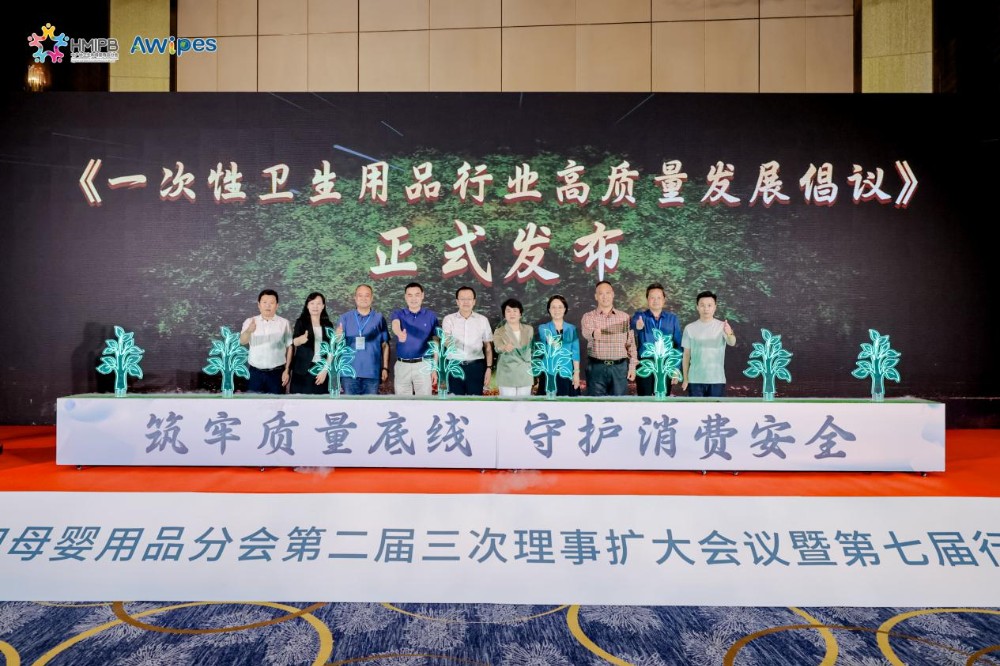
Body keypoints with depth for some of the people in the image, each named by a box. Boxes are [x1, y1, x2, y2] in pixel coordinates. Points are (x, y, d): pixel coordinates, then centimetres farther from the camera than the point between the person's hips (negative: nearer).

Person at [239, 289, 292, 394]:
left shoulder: (284, 323, 0)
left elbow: (289, 347, 3)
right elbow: (242, 341, -17)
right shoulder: (250, 321, 0)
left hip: (277, 373, 0)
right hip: (255, 372, 1)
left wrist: (287, 370, -3)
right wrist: (249, 331, -40)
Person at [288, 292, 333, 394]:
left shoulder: (328, 324, 8)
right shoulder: (301, 322, 1)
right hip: (303, 369, -2)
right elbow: (294, 342, -16)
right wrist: (301, 340, -40)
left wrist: (325, 369, -5)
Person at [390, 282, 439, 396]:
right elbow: (395, 325, -24)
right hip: (402, 366, 1)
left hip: (423, 365, -1)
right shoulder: (398, 314, 1)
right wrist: (400, 334, -48)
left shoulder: (431, 316, 2)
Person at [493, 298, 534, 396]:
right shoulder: (499, 332, -5)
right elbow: (498, 347, -26)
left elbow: (533, 350, 12)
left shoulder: (529, 330, 4)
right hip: (507, 376, -3)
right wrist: (505, 347, -49)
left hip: (525, 375, 3)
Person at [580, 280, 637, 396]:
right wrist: (593, 334, -45)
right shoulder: (588, 317, 1)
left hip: (620, 367, 2)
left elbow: (631, 343, 9)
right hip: (596, 367, -2)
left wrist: (632, 366, 2)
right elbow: (586, 332, -21)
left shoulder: (624, 317, 8)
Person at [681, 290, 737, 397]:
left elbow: (732, 343, -23)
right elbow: (686, 354, 6)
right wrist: (685, 379, 5)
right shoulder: (690, 328, 1)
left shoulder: (722, 326, -3)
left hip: (717, 380, -1)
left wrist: (730, 334, -46)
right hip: (695, 380, 1)